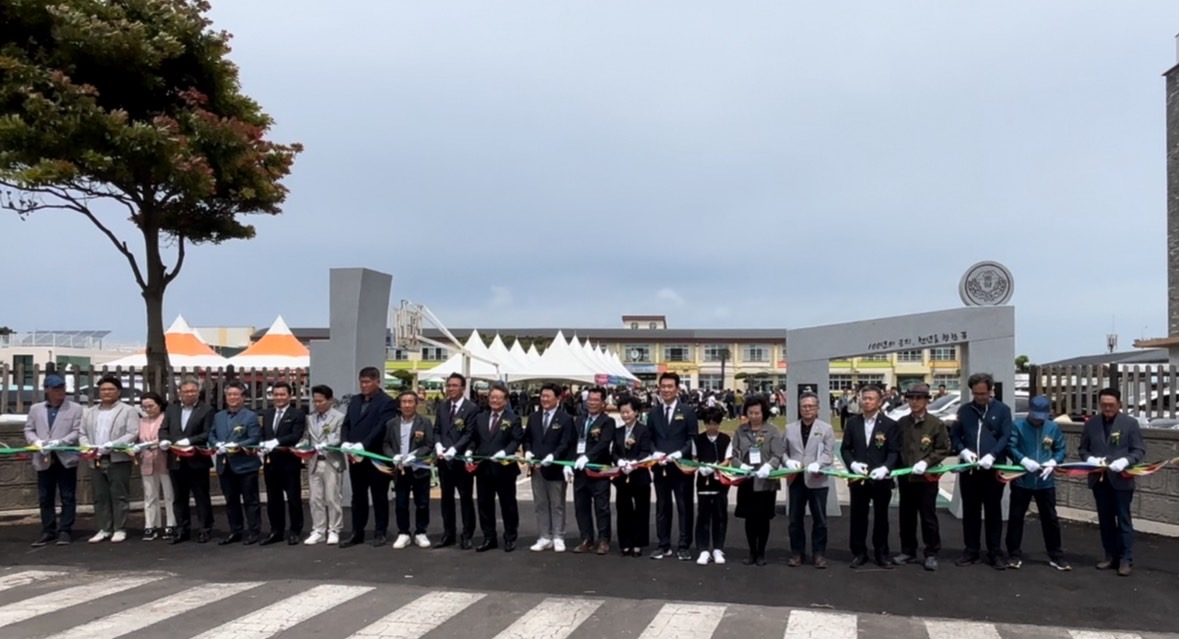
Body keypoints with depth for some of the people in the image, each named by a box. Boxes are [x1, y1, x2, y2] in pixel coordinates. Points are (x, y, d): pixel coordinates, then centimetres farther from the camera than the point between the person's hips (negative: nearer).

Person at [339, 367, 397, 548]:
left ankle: (380, 533, 13)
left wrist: (362, 445, -26)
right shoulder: (355, 401, 15)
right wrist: (345, 442, -8)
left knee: (379, 497, 4)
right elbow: (346, 424, 11)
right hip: (356, 457, 6)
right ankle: (357, 533, 18)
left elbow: (381, 427, -18)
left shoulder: (387, 402, -8)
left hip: (376, 457, -6)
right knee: (358, 497, 11)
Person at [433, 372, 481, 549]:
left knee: (466, 498, 2)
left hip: (462, 459, -6)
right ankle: (448, 534, 20)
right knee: (446, 498, 11)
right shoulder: (442, 407, 11)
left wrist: (453, 450, -21)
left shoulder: (471, 408, -8)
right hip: (444, 460, 6)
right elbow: (437, 430, 11)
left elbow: (469, 434, -13)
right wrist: (438, 446, -8)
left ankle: (466, 536, 9)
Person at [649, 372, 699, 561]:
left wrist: (680, 453, -17)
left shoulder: (687, 411, 0)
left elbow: (693, 438, -4)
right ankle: (664, 545, 16)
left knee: (684, 507, 2)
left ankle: (684, 546, 9)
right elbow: (649, 439, 10)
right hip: (660, 467, 3)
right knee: (662, 506, 8)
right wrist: (655, 453, -9)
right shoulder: (653, 412, 10)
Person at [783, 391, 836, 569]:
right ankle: (797, 553, 18)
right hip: (796, 479, 2)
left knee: (819, 519, 4)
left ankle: (819, 554, 14)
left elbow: (829, 454, -6)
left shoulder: (826, 428, 2)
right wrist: (788, 461, -12)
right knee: (795, 519, 7)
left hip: (818, 480, -2)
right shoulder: (790, 428, 9)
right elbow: (783, 451, 9)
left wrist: (817, 464, -24)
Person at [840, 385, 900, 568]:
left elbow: (894, 451, -6)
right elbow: (845, 448, 5)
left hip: (881, 478, -2)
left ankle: (882, 553, 21)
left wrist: (885, 468, -22)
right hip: (858, 478, 2)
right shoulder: (852, 422, 5)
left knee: (881, 516, 9)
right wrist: (853, 464, -13)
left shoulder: (889, 424, -2)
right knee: (858, 516, 7)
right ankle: (859, 553, 18)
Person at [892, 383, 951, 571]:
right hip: (905, 477, 3)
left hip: (927, 478, -3)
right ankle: (908, 551, 23)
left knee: (928, 517, 3)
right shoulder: (901, 423, 3)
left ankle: (931, 554, 14)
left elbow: (944, 449, -5)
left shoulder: (936, 424, -6)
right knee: (906, 516, 12)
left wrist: (926, 462, -16)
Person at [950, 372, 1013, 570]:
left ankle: (995, 553, 12)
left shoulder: (1002, 410, 2)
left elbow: (1006, 437, -5)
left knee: (993, 511, 4)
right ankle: (971, 551, 16)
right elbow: (954, 436, 9)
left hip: (993, 469, -2)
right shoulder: (964, 410, 8)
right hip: (968, 469, 2)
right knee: (970, 510, 7)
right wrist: (963, 451, -10)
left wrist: (992, 455, -18)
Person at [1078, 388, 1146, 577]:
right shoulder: (1091, 423, 6)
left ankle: (1126, 559, 9)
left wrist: (1125, 461, -22)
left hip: (1121, 480, -3)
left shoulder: (1130, 423, -3)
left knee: (1123, 519, 3)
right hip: (1099, 480, 4)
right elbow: (1082, 449, 9)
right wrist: (1090, 459, -12)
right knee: (1105, 520, 11)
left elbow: (1140, 450, -4)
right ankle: (1111, 557, 21)